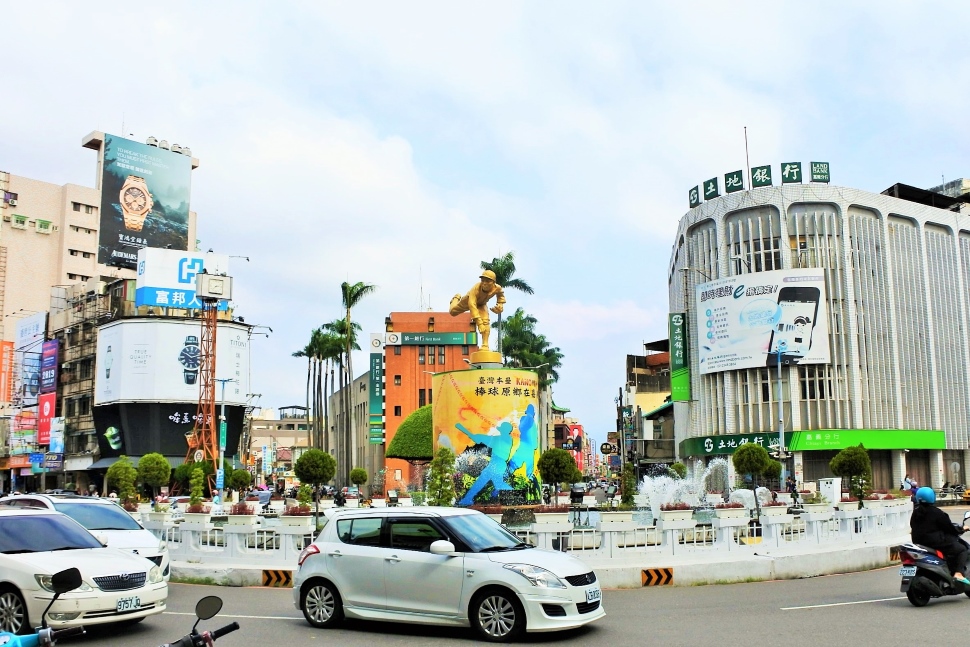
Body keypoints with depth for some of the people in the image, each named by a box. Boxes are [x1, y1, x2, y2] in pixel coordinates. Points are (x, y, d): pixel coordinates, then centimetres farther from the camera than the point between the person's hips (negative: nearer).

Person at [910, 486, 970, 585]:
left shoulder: (915, 513, 9)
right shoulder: (936, 512, -12)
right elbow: (949, 527, -8)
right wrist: (962, 529, 11)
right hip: (936, 542, -8)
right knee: (961, 549, 1)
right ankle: (959, 574, -16)